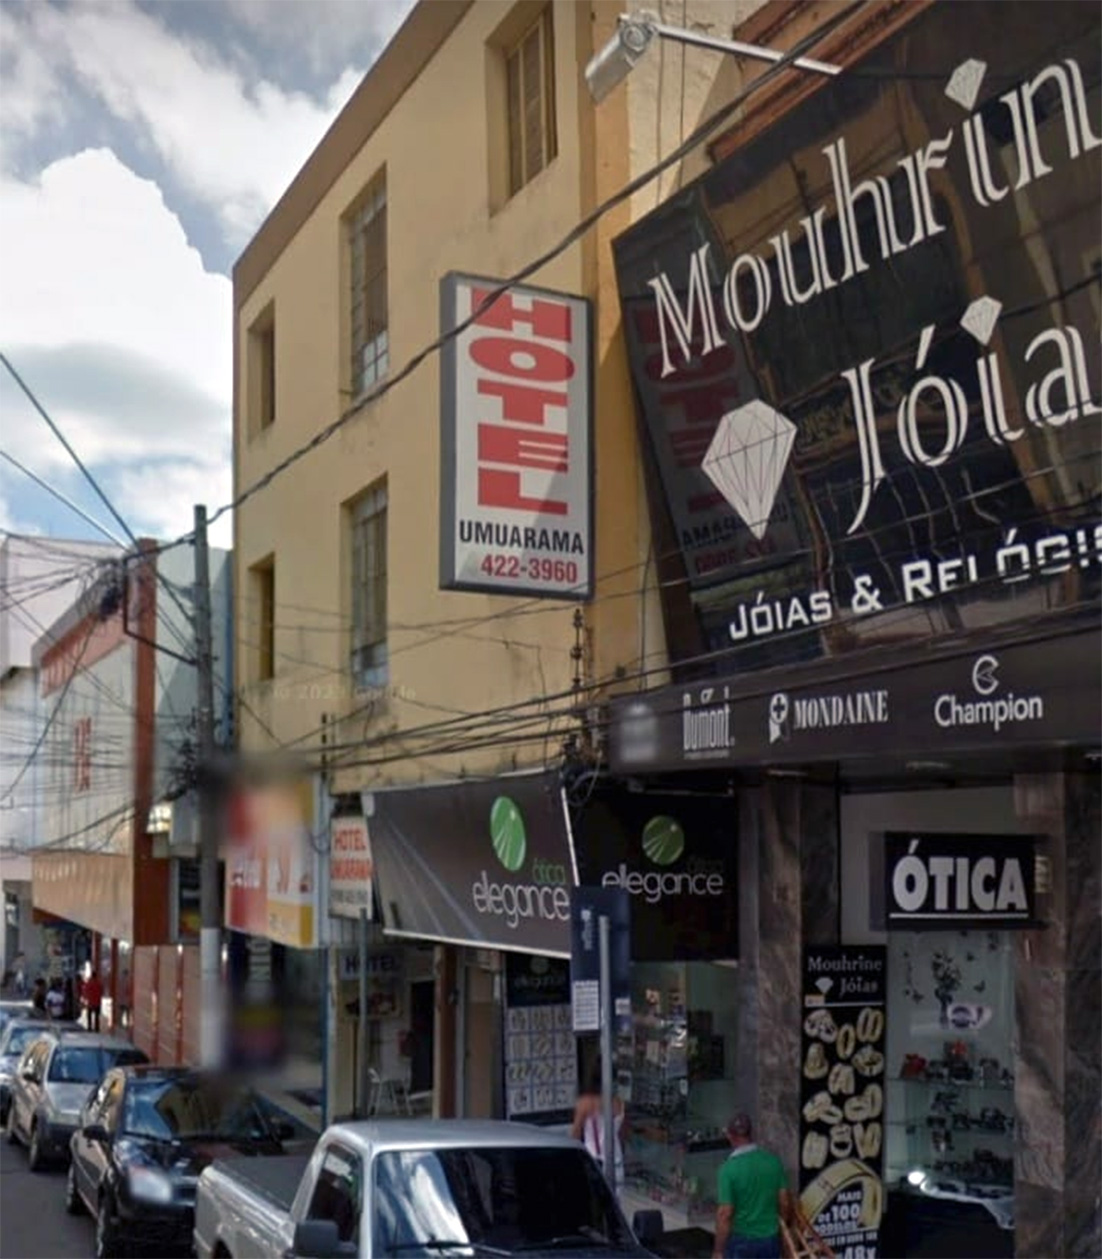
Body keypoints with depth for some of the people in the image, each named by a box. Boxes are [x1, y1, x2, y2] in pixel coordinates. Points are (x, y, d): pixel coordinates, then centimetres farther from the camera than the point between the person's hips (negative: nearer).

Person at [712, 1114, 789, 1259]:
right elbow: (784, 1201, 3)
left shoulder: (729, 1168, -19)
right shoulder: (774, 1161, -4)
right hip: (770, 1238, 4)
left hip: (741, 1240, -4)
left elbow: (725, 1214, -18)